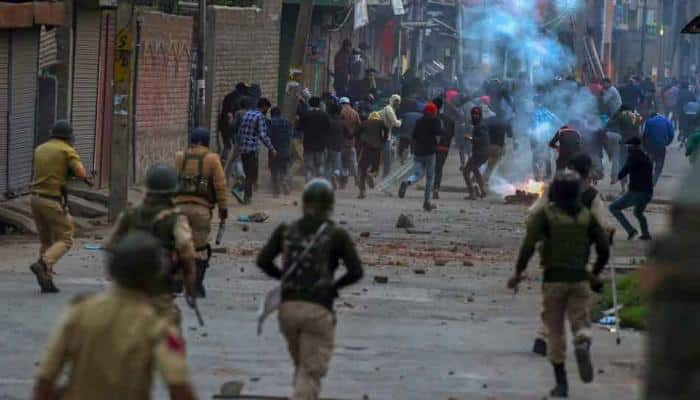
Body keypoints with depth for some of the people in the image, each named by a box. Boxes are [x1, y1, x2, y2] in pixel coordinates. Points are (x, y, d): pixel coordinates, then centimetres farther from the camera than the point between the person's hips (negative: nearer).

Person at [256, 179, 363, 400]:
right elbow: (356, 271, -9)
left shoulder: (286, 230, 6)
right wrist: (334, 286, 8)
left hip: (288, 307, 4)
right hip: (318, 309, -4)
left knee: (301, 367, 23)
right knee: (311, 373, -4)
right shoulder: (336, 235, -4)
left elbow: (263, 260, 1)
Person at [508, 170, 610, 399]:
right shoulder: (587, 216, 5)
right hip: (579, 278, 1)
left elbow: (529, 245, -14)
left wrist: (518, 273, -5)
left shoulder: (545, 215, -4)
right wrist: (595, 274, 19)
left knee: (555, 331, 9)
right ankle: (582, 345, -31)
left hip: (554, 279, -1)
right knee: (581, 324, 6)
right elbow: (604, 249, 4)